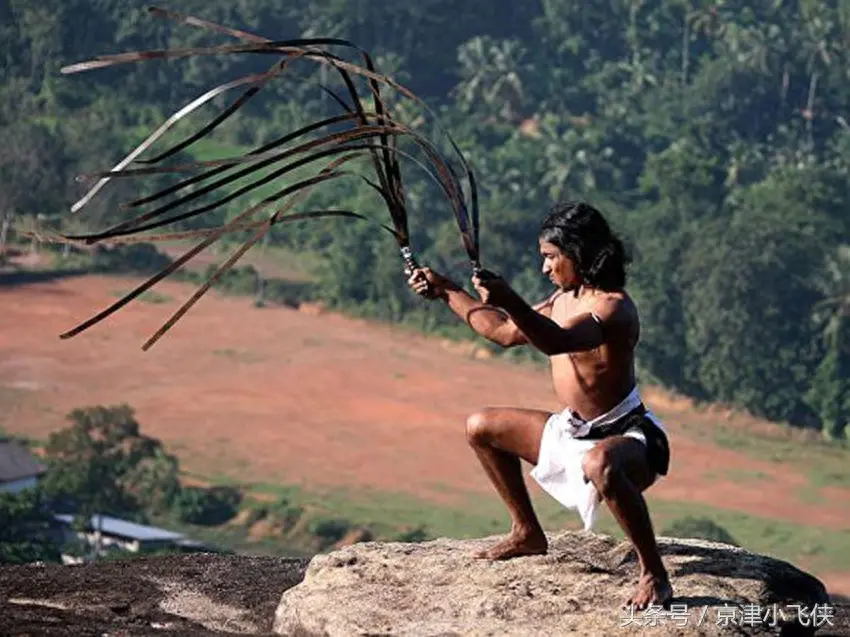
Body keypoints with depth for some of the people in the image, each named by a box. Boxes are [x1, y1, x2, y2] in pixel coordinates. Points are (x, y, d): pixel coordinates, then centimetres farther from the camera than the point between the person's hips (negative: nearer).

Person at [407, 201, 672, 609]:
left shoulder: (614, 307, -22)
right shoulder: (564, 299, 7)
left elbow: (557, 341, -41)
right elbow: (507, 333, 20)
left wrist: (509, 302, -53)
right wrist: (445, 292, 19)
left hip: (624, 436, -10)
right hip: (572, 430, 10)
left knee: (601, 466, -46)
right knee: (481, 428, 18)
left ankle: (654, 575, -30)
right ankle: (527, 533, 29)